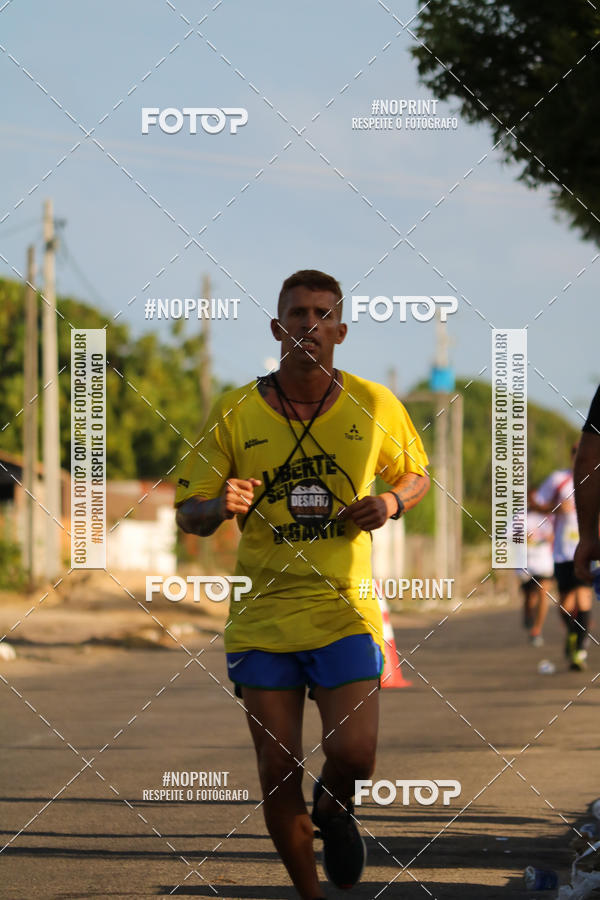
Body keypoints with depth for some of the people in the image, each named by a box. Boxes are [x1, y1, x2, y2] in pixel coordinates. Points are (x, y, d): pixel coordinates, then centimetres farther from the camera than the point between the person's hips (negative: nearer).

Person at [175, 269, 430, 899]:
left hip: (345, 610, 0)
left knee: (352, 756, -14)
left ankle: (332, 811, 23)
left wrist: (391, 503, -3)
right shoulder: (234, 413, -1)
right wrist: (220, 507, -20)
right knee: (277, 774, -1)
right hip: (260, 616, 0)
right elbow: (187, 514, 3)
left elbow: (416, 474, 19)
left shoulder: (374, 406, 2)